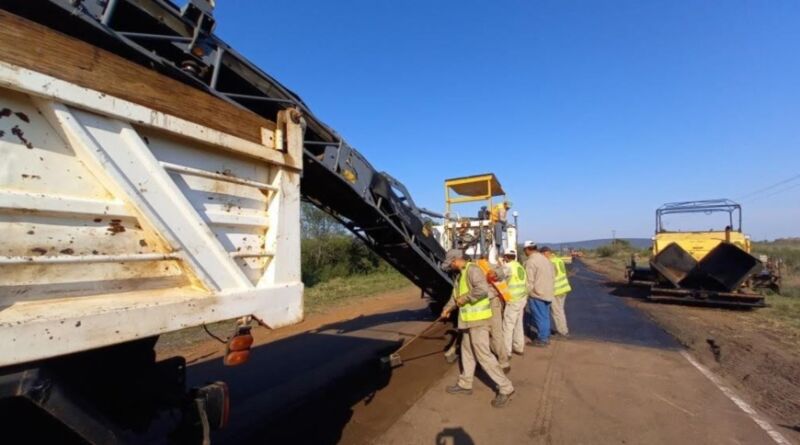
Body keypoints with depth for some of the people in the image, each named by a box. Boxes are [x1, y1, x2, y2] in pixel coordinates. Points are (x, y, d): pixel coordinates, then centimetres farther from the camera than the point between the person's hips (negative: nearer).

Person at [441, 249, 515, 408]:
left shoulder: (472, 270, -19)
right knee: (467, 352, 18)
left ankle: (505, 388, 6)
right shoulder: (461, 274, 14)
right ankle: (465, 384, 32)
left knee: (483, 355, -6)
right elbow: (456, 294, 22)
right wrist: (448, 307, 11)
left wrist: (466, 298, -22)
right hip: (469, 320, 10)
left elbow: (483, 289, -33)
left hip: (478, 319, -10)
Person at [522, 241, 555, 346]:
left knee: (540, 317, 1)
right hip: (547, 293, 8)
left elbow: (529, 280, -18)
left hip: (537, 294, -8)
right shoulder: (545, 259, 11)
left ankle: (542, 339, 9)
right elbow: (553, 276, 16)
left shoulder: (530, 261, -16)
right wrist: (549, 288, 21)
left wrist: (527, 293, -8)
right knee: (545, 316, 16)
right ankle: (546, 337, 26)